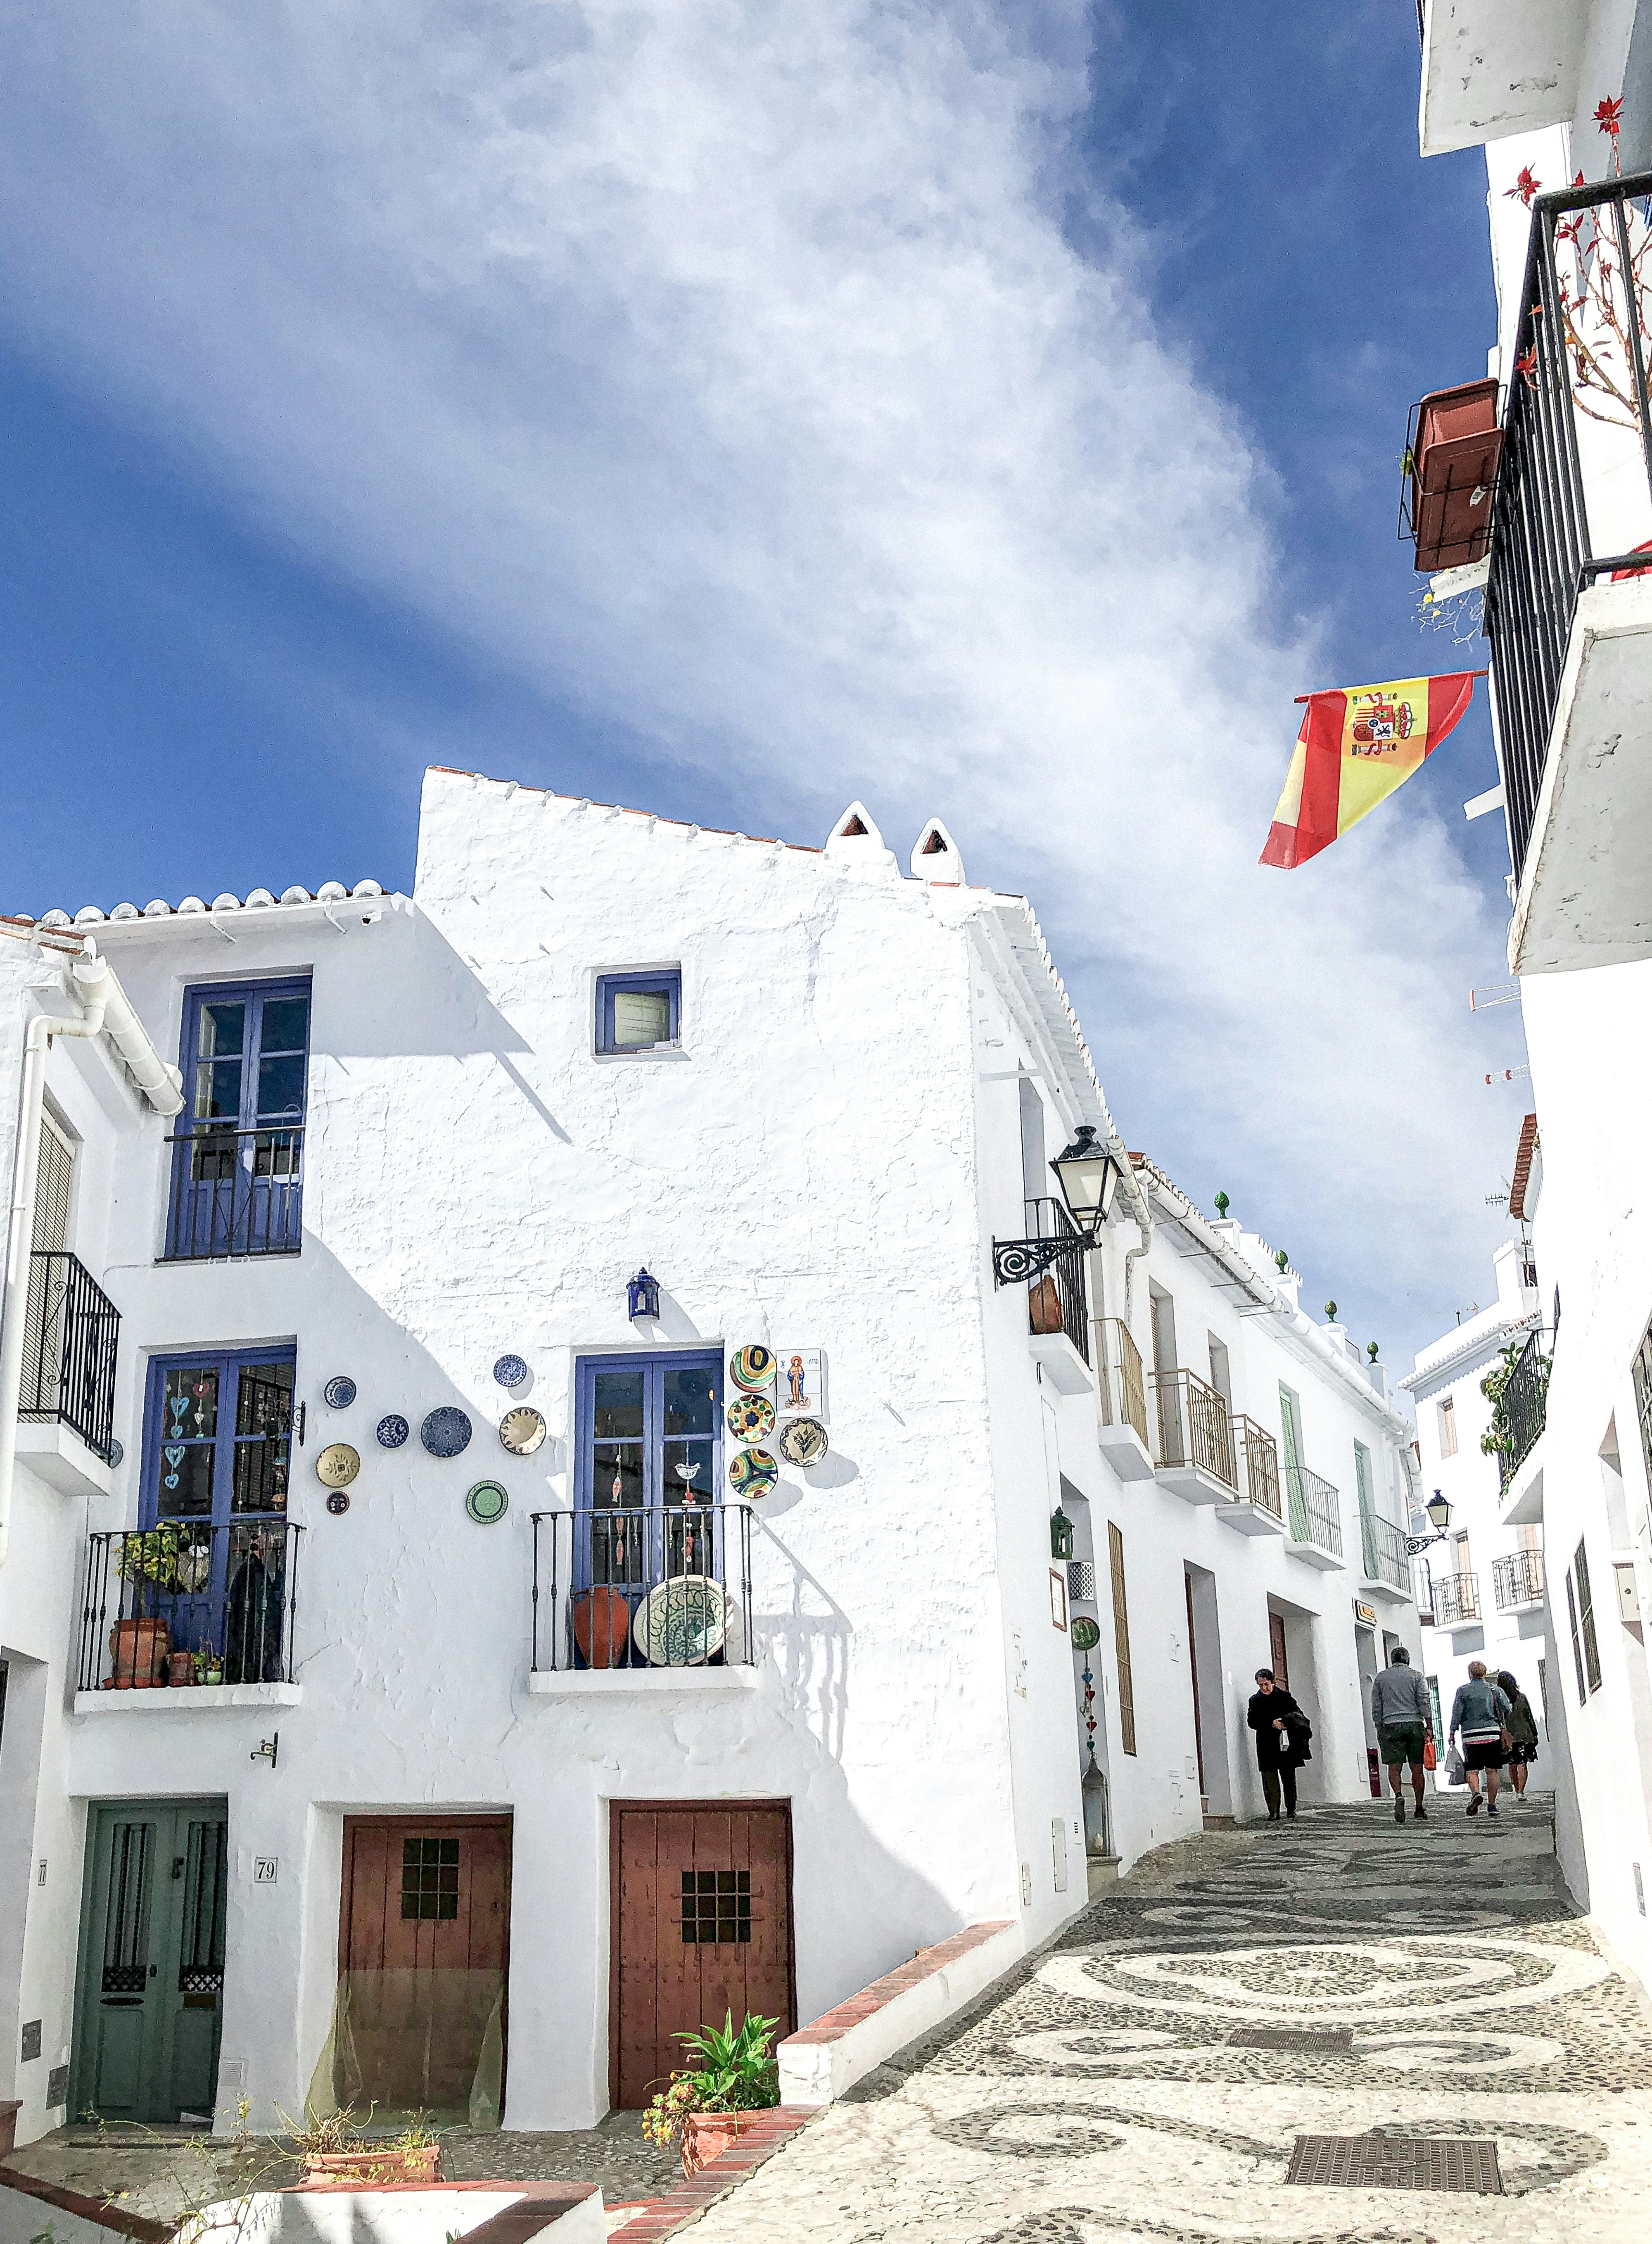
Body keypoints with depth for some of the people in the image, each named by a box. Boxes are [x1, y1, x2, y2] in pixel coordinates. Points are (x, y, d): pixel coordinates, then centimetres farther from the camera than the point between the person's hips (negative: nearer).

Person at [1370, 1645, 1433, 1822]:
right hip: (1415, 1724, 0)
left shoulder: (1380, 1678, 11)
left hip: (1391, 1726, 0)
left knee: (1394, 1767, -3)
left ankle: (1398, 1796, -29)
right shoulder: (1416, 1676, 8)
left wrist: (1380, 1729, 14)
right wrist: (1429, 1727, -2)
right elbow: (1425, 1703, -2)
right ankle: (1419, 1809, 9)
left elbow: (1376, 1708, 9)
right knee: (1417, 1768, 5)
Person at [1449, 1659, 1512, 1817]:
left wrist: (1453, 1732, 6)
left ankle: (1476, 1793, -27)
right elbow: (1506, 1710, 2)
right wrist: (1505, 1730, 14)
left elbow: (1457, 1713, -2)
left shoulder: (1462, 1690, 3)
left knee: (1472, 1770, -1)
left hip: (1471, 1735, -2)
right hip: (1493, 1734, 2)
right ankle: (1492, 1805, 8)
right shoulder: (1494, 1689, 8)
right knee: (1492, 1771, 7)